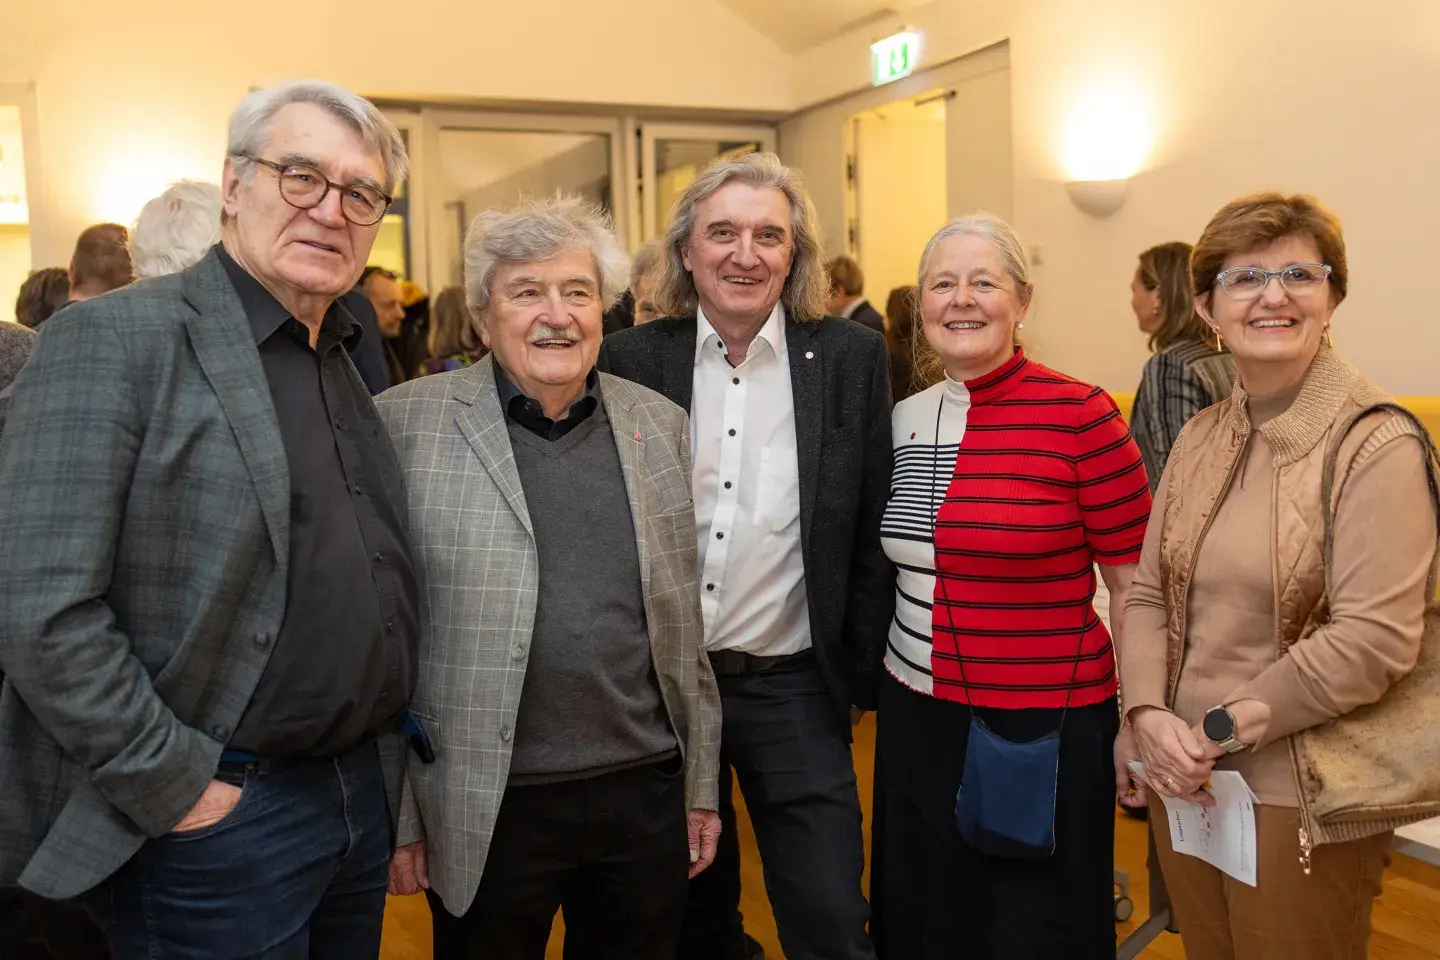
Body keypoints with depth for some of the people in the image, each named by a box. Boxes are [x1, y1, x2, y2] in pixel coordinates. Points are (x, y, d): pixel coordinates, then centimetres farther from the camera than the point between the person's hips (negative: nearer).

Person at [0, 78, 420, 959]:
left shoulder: (350, 368, 10)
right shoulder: (114, 339, -12)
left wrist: (387, 773, 8)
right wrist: (175, 789, -16)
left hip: (364, 796, 7)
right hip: (216, 816, -7)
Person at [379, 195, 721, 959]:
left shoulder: (661, 424, 6)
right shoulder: (406, 425, -6)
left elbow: (684, 621, 9)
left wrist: (702, 784, 10)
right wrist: (394, 811, -4)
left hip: (648, 797, 3)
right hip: (484, 811, -3)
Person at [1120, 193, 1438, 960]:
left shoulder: (1376, 447, -13)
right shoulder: (1199, 439, 6)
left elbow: (1374, 639, -21)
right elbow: (1148, 593, 6)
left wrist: (1220, 729, -16)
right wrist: (1151, 716, -10)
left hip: (1300, 799, -5)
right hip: (1187, 782, 6)